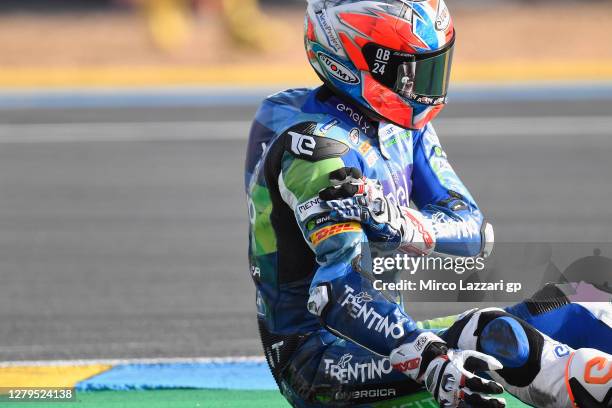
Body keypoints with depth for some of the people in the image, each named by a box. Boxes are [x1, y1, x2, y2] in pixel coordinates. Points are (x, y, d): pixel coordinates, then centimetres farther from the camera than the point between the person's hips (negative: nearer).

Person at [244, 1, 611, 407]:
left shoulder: (407, 127, 8)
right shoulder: (318, 145, -20)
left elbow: (475, 231, -2)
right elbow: (343, 286, -33)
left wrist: (400, 221, -25)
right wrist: (431, 361, -49)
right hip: (314, 356, -10)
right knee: (501, 338, -27)